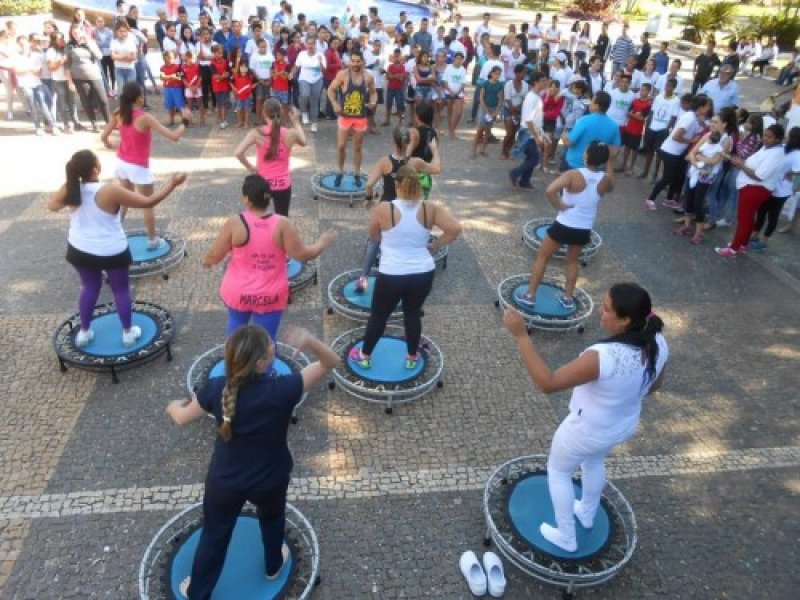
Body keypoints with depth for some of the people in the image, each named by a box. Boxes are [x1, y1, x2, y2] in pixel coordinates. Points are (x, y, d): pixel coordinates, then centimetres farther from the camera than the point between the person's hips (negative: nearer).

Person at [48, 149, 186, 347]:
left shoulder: (70, 189, -12)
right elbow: (148, 202, -22)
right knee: (121, 289, 16)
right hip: (112, 253, -5)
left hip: (80, 250, 5)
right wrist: (172, 183, -15)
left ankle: (84, 332, 35)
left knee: (89, 287, 25)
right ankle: (128, 332, 29)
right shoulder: (110, 191, -26)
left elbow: (52, 205, 9)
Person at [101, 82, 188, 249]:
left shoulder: (118, 114, -5)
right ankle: (152, 240, 19)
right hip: (139, 167, -6)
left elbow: (104, 136, 2)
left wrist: (109, 145, 24)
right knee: (147, 205, 10)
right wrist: (185, 120, -12)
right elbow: (174, 136, -27)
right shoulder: (145, 118, -23)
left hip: (122, 163, 6)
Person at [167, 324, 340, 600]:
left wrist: (173, 407, 19)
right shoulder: (282, 390, -31)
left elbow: (182, 418, -4)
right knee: (272, 518, 32)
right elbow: (330, 362, -24)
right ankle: (273, 565, 58)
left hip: (224, 480, 1)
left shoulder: (216, 388, -22)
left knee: (214, 535, 25)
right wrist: (309, 341, -43)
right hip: (270, 479, -1)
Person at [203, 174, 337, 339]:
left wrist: (206, 261, 16)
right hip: (271, 296, 0)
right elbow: (302, 255, -14)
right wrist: (323, 242, 3)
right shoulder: (282, 224, -17)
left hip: (238, 292, 1)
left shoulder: (235, 223, -16)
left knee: (237, 322, 30)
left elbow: (214, 257, -8)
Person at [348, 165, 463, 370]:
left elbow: (373, 235, 3)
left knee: (378, 315, 18)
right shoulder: (431, 210, -6)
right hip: (423, 274, 2)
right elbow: (455, 229, -10)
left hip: (391, 276, -2)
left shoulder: (383, 209, -11)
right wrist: (435, 245, 1)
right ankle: (412, 358, 38)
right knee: (413, 314, 23)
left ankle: (364, 356, 36)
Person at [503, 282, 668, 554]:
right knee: (594, 462, 37)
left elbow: (547, 383, -38)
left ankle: (566, 537, 41)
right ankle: (587, 514, 61)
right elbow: (654, 385, 1)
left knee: (558, 471, 23)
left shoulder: (603, 357, -42)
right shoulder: (657, 344, -18)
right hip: (624, 425, 7)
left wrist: (521, 335, -39)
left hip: (587, 431, -7)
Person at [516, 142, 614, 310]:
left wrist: (559, 205, -17)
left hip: (564, 226, -4)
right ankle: (568, 298, 31)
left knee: (542, 257, 14)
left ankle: (530, 295, 15)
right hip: (584, 230, 4)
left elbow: (550, 190, -33)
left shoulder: (573, 175, -18)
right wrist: (609, 161, 21)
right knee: (573, 261, 27)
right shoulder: (606, 180, -5)